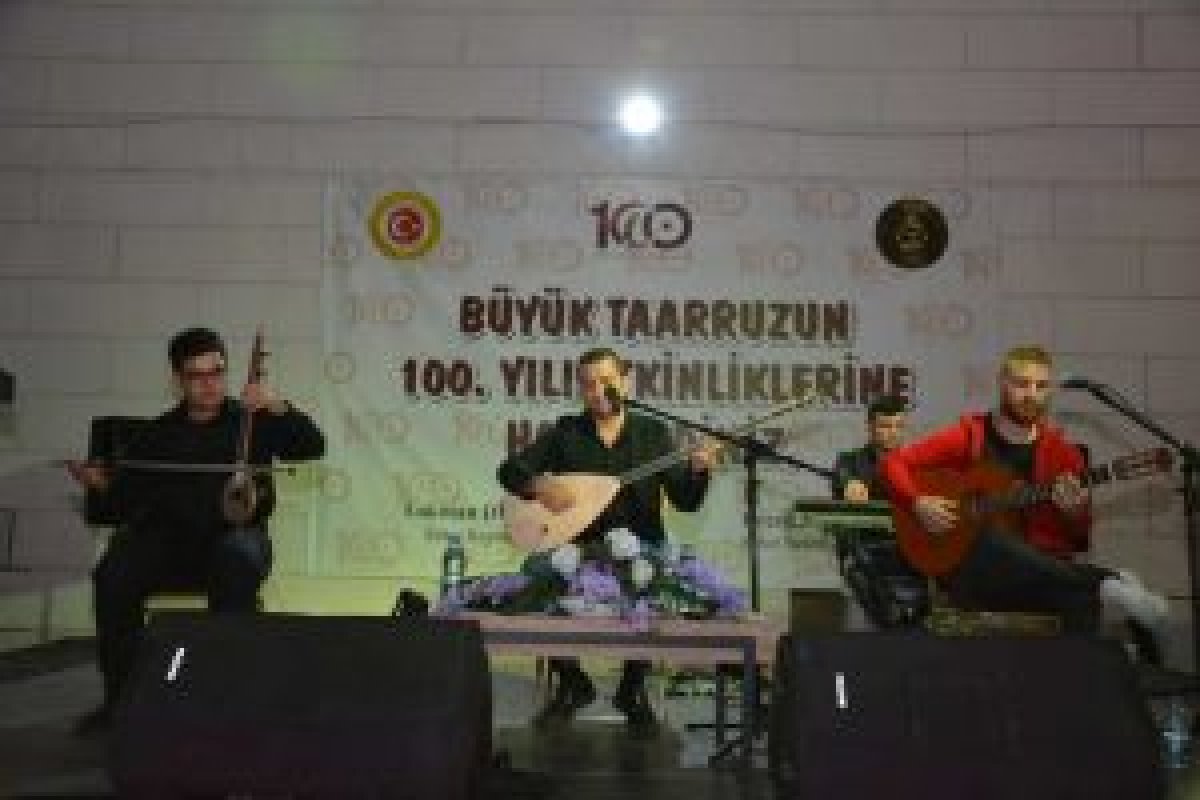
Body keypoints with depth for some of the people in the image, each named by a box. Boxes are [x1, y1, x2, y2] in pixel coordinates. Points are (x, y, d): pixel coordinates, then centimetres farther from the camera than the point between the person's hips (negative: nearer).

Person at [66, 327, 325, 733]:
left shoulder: (252, 420, 10)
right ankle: (120, 693, -11)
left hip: (233, 536, -2)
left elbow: (312, 447, -2)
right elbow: (128, 500, 13)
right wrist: (102, 484, -9)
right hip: (167, 541, 2)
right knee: (113, 577, -26)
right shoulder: (157, 435, 16)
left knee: (237, 563, -37)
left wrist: (279, 408, -17)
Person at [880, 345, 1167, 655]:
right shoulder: (968, 436, 4)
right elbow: (893, 463, 1)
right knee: (990, 542, -36)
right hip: (964, 566, -2)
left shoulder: (1061, 452, 9)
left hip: (1039, 570, 2)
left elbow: (1079, 541, 10)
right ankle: (1108, 584, -39)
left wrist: (1076, 514, -12)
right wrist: (918, 503, -16)